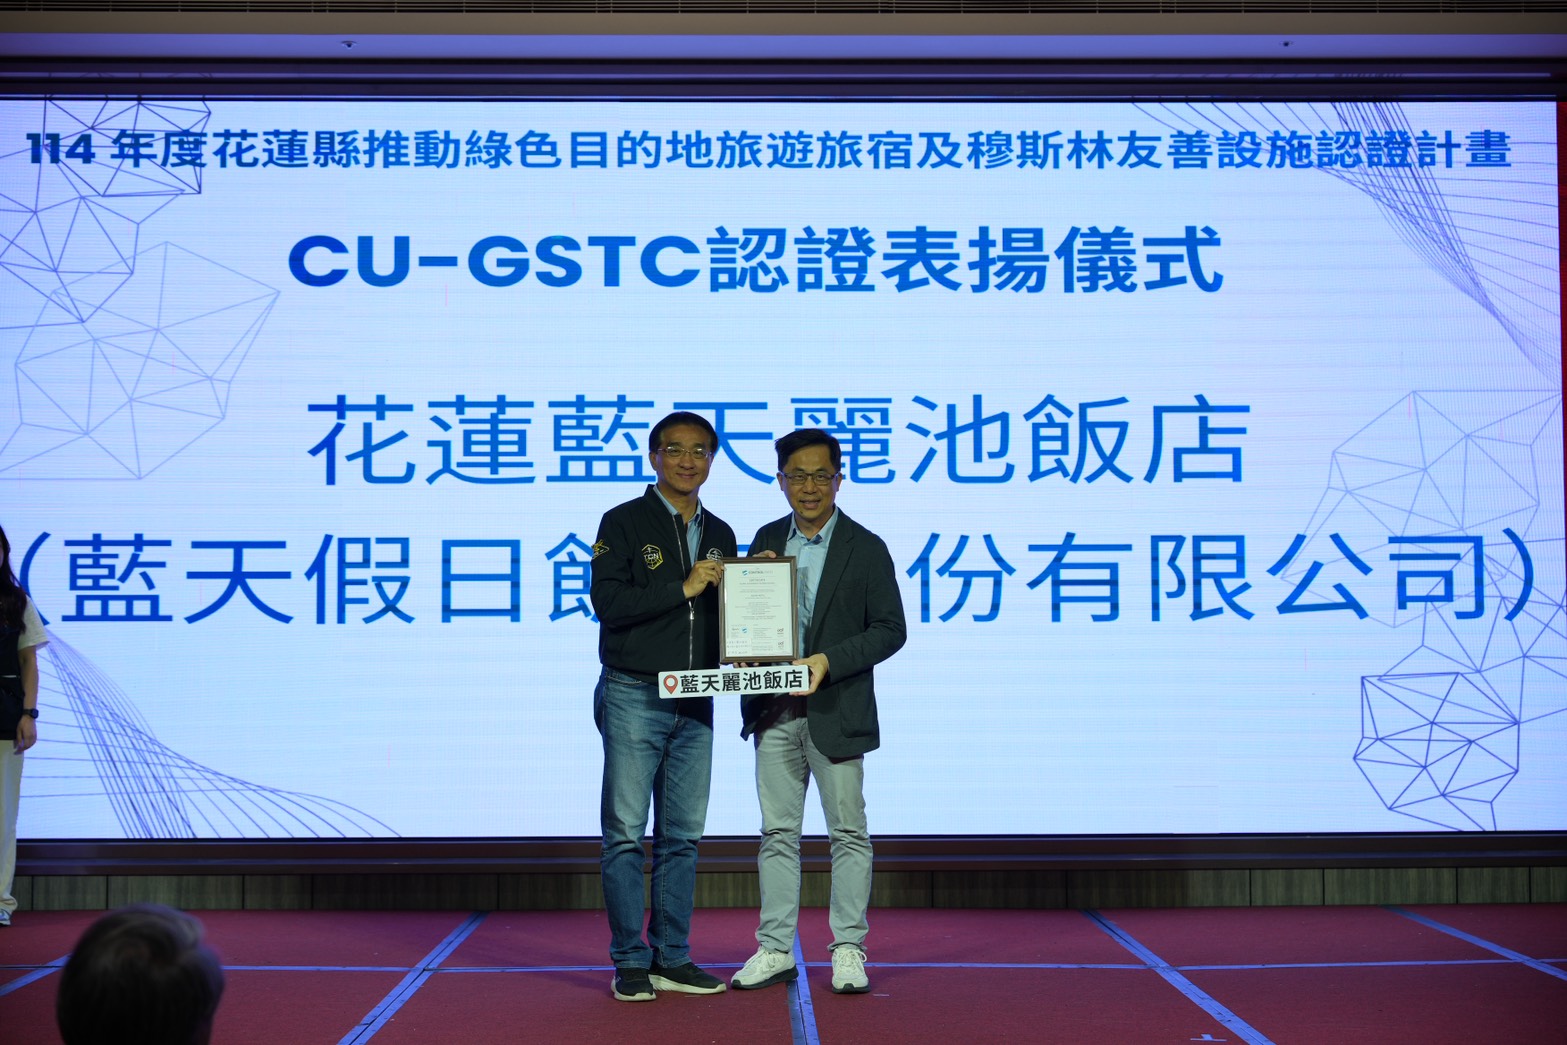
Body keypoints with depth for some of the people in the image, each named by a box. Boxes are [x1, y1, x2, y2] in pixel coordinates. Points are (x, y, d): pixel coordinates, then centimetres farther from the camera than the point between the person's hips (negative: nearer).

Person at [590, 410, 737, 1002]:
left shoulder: (720, 535, 15)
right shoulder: (623, 523, -2)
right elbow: (607, 601, -14)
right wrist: (684, 588, -16)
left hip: (695, 703, 5)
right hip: (634, 697, -5)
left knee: (682, 835, 8)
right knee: (626, 832, -2)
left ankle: (672, 958, 16)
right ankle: (631, 963, 6)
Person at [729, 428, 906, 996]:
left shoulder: (866, 548, -3)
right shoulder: (767, 540, 10)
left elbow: (890, 629, -6)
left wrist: (827, 661, -17)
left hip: (836, 712, -4)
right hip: (773, 711, 4)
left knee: (848, 832, 3)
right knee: (777, 832, 8)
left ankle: (848, 950, 11)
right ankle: (775, 950, 14)